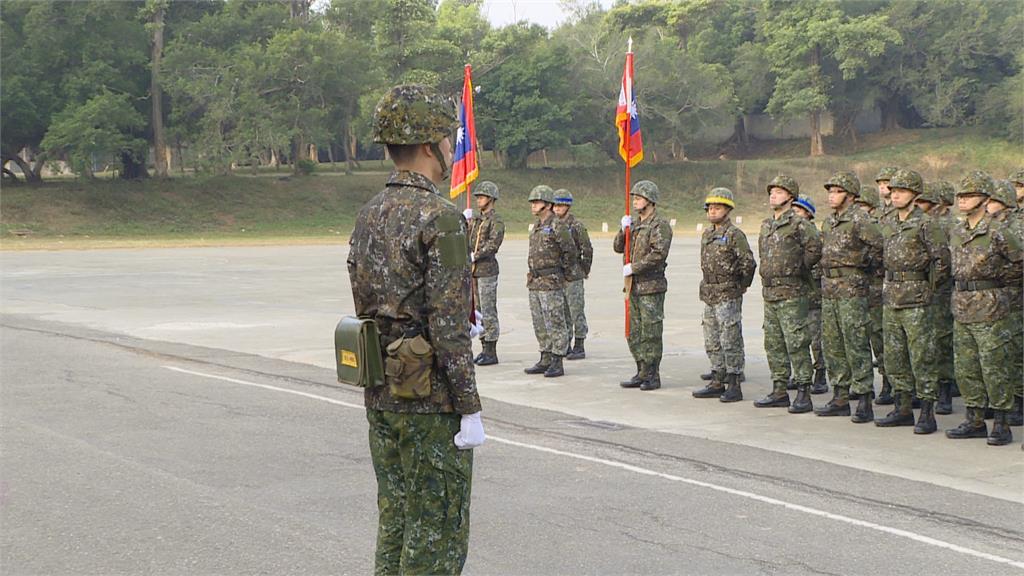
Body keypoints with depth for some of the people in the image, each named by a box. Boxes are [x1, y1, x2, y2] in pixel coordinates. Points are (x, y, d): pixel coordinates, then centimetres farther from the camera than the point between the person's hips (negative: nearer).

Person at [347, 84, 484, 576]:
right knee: (437, 534, 1)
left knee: (395, 524, 16)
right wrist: (470, 410, -16)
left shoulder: (369, 215, 9)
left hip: (381, 392, 8)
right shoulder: (440, 217, -17)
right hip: (432, 398, -8)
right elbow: (450, 327, -20)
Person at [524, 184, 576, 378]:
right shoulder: (536, 225, 14)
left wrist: (561, 272, -1)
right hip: (534, 282, 9)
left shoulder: (558, 226, -13)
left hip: (551, 283, -9)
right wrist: (533, 273, 17)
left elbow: (570, 251, -11)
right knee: (540, 324, 12)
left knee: (555, 323, -4)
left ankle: (557, 363, -2)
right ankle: (545, 360, 19)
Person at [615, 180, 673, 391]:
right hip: (634, 287, 8)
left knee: (651, 333, -4)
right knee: (634, 333, 11)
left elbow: (659, 254, -21)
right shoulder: (635, 224, 17)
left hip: (651, 287, -8)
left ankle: (653, 376, 2)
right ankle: (642, 373, 19)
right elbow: (618, 248, 13)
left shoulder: (660, 225, -10)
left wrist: (634, 267, -18)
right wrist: (624, 230, -4)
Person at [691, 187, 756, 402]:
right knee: (712, 342, 13)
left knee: (731, 342, -5)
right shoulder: (707, 234, 13)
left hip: (728, 297, -8)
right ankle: (718, 382, 21)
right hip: (709, 295, 9)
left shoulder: (734, 235, -12)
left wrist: (740, 286, -6)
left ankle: (734, 386, 0)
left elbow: (748, 263, -15)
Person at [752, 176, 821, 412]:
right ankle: (779, 391, 19)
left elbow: (816, 248, -17)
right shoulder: (766, 225, 15)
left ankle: (804, 394, -4)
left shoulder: (799, 224, -9)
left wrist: (798, 268, -9)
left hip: (792, 294, -8)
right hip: (769, 292, 8)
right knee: (773, 344, 11)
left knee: (797, 344, -7)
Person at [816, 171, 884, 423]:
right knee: (833, 345, 11)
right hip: (829, 290, 9)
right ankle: (840, 397, 19)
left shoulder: (860, 220, -11)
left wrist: (864, 262, -7)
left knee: (856, 346, -7)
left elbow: (880, 246, -17)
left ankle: (864, 402, -4)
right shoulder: (828, 223, 15)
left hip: (852, 291, -9)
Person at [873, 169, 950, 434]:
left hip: (916, 301, -8)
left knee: (922, 357, -4)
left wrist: (930, 286, -6)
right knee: (894, 356, 11)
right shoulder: (890, 228, 13)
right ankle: (903, 409, 20)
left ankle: (927, 413, 0)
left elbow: (943, 259, -12)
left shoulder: (926, 225, -9)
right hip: (891, 299, 8)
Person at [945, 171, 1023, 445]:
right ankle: (975, 421, 20)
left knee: (995, 368, -2)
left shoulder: (998, 232, -10)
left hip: (990, 309, -7)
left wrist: (996, 277, -2)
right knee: (965, 368, 10)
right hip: (961, 307, 7)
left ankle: (1001, 425, 5)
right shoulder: (955, 232, 9)